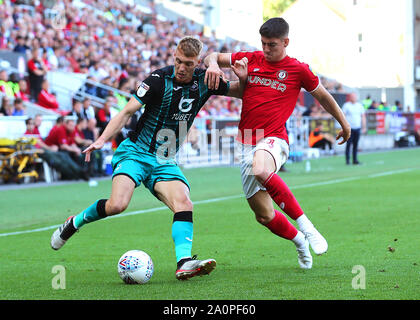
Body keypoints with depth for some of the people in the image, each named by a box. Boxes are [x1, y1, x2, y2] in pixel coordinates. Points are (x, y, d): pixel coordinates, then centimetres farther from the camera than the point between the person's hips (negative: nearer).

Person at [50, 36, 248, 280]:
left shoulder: (204, 81, 1)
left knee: (183, 203, -23)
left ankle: (184, 263, -34)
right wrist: (102, 140, -23)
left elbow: (239, 93, 15)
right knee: (118, 204, -24)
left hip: (166, 162, 4)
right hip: (136, 152, -4)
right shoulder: (159, 79, -13)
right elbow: (127, 112, -11)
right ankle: (75, 223, 4)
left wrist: (243, 79, -9)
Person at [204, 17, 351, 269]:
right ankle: (299, 241, 35)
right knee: (264, 216, 4)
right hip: (247, 144, 4)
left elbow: (323, 96, 18)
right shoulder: (251, 60, 10)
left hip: (274, 140, -4)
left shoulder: (298, 70, 3)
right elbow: (213, 57, 17)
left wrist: (344, 124, 27)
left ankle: (304, 224, -26)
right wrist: (213, 65, -8)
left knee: (260, 170, -41)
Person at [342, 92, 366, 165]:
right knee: (349, 144, -5)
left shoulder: (360, 106, 11)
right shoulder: (346, 105, -2)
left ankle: (355, 160, 9)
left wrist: (364, 127, 12)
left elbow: (363, 117, 16)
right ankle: (347, 160, 0)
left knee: (356, 145, 5)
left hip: (357, 128, 4)